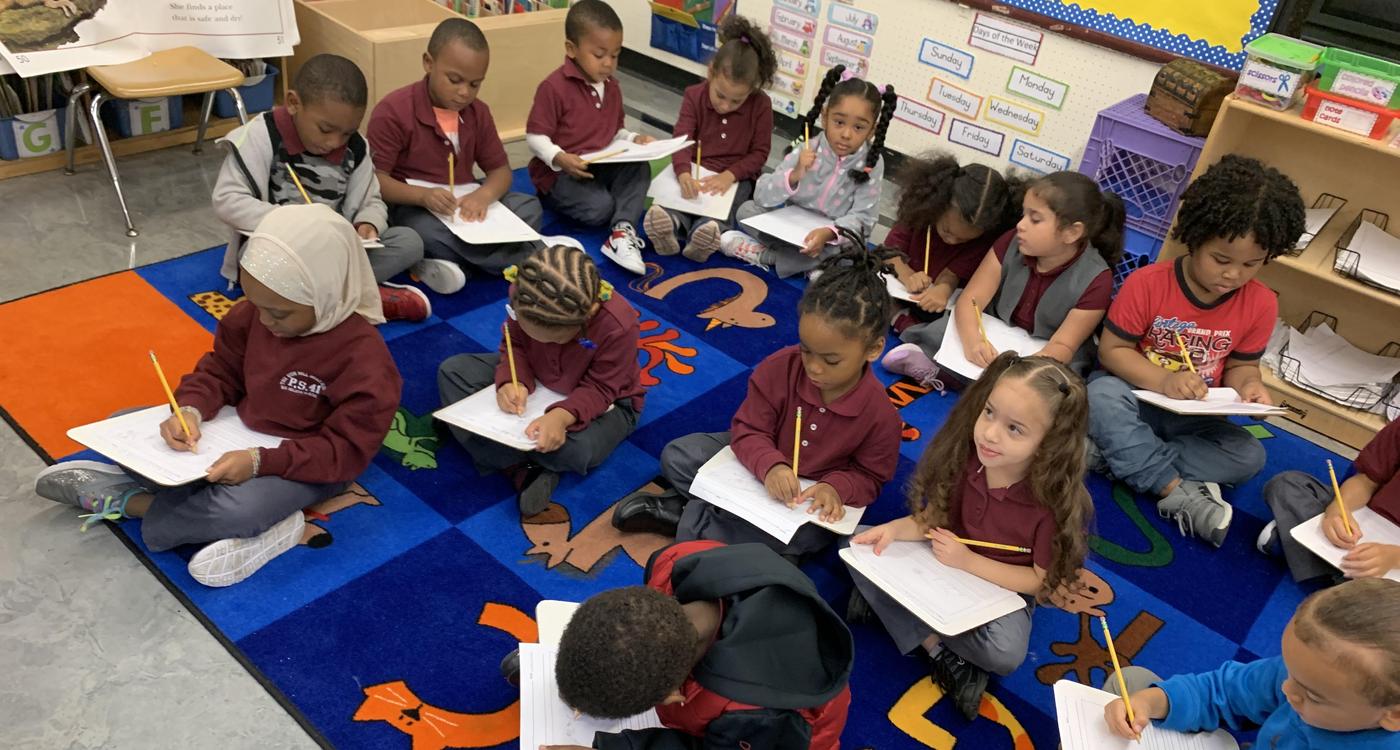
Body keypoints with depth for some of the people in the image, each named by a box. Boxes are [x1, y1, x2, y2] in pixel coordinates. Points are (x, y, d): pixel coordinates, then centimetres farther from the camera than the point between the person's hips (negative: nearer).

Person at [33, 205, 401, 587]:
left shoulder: (363, 359, -30)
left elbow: (345, 453, -26)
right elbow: (222, 369, 4)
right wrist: (191, 410, -17)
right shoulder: (256, 312, -10)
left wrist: (260, 462, -33)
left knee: (235, 510, -35)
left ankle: (126, 500, -9)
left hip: (308, 465, -7)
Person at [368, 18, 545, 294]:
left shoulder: (478, 112, 2)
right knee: (427, 232, -39)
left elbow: (500, 170, 4)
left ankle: (451, 259, -22)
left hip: (465, 202, 6)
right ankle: (532, 255, -25)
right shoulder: (393, 111, -16)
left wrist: (484, 195, -21)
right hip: (414, 205, -6)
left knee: (530, 208, -12)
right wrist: (423, 196, -36)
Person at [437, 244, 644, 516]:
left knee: (575, 450, -37)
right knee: (453, 371, -9)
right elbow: (516, 345, -10)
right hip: (537, 377, 5)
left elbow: (599, 390, -26)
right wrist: (512, 382, -31)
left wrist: (562, 416, -46)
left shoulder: (618, 326, -36)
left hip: (601, 402, -5)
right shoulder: (524, 295, -26)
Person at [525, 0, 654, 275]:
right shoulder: (554, 87, -15)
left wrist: (634, 139, -4)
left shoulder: (612, 87, 9)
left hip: (600, 167, 7)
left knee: (639, 168, -21)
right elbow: (535, 137, -15)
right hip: (559, 172, -7)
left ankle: (622, 233, -33)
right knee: (600, 207, -30)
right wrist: (560, 159, -33)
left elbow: (615, 132, 18)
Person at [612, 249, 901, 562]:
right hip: (760, 463, 3)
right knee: (676, 456, -7)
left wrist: (837, 488, -31)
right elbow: (748, 429, -15)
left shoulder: (881, 414, -24)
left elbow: (869, 476, -9)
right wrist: (770, 465, -37)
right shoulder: (780, 367, -20)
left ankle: (686, 514, -20)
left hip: (817, 499, -2)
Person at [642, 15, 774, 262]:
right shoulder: (694, 96, -5)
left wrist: (730, 175, -23)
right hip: (696, 170, 1)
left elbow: (760, 153, -5)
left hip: (737, 176, -1)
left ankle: (709, 232, -64)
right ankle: (670, 225, -63)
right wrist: (684, 174, -37)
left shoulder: (761, 105, -7)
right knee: (680, 192, -31)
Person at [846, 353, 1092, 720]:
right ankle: (938, 652, -18)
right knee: (860, 548, -17)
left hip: (1003, 588, -3)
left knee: (1005, 653, -33)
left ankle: (891, 605, -14)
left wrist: (967, 560, -24)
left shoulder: (1056, 501, -27)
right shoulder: (964, 456, -18)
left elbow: (1040, 580, -16)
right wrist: (895, 529, -25)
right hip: (941, 563, 4)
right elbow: (934, 518, -4)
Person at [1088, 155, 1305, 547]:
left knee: (1249, 456, -22)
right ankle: (1177, 492, -29)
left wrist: (1247, 385, -21)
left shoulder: (1260, 304, -7)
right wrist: (1162, 381, -30)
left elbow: (1241, 365, 4)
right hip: (1138, 400, -3)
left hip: (1192, 418, 3)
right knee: (1102, 392, -36)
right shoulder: (1147, 283, -17)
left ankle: (1116, 456, -24)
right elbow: (1111, 350, -14)